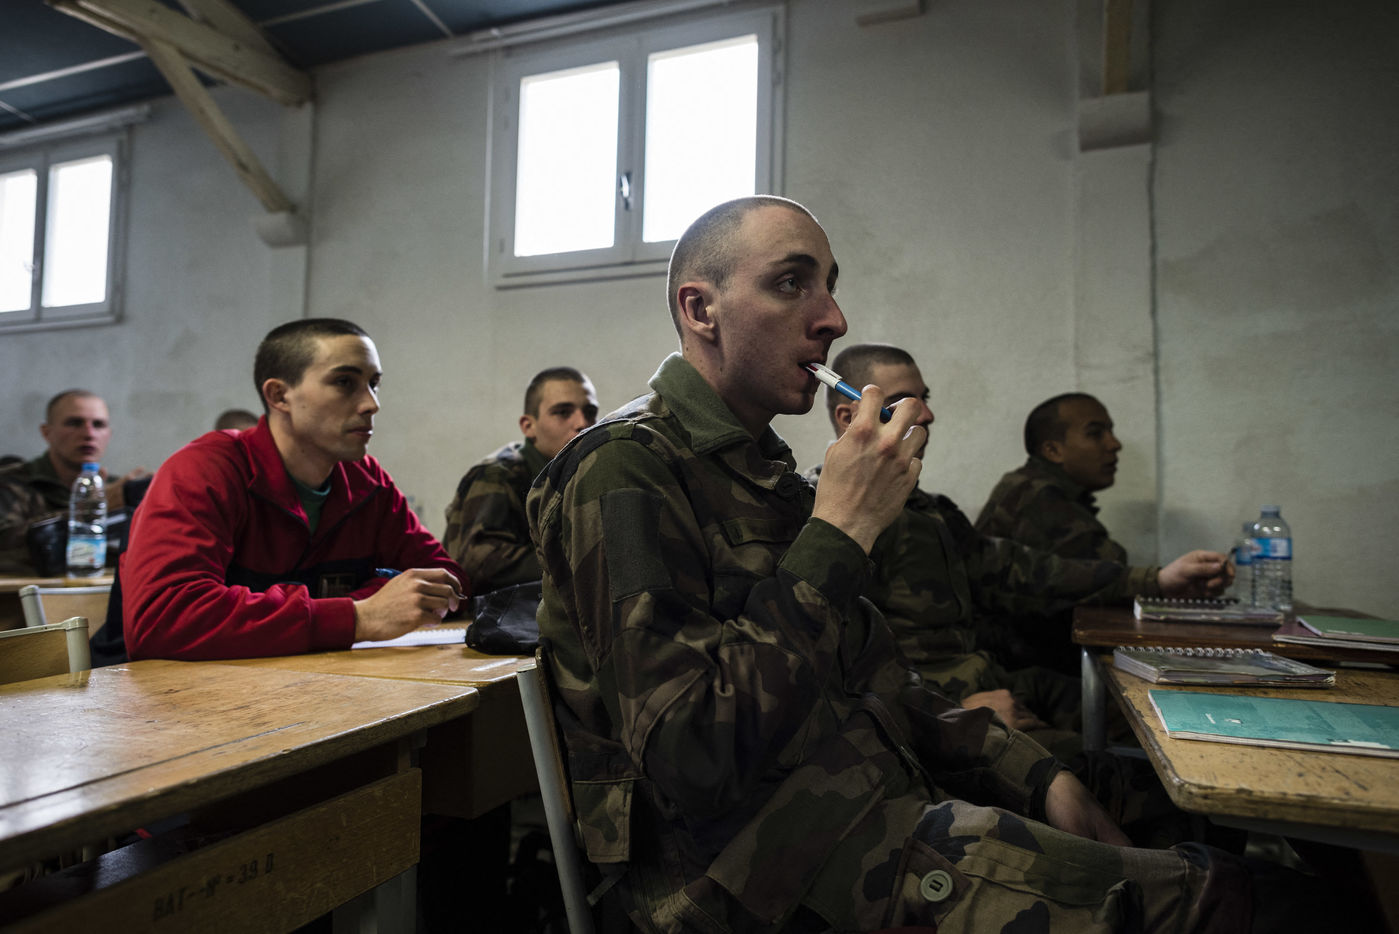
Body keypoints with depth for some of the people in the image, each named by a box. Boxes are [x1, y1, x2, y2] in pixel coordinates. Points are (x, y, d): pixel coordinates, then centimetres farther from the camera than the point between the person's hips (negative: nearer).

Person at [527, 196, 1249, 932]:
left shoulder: (763, 466, 13)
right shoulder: (626, 472, -16)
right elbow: (694, 763, -25)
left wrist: (1037, 776, 7)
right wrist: (840, 533, -21)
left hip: (879, 807, 8)